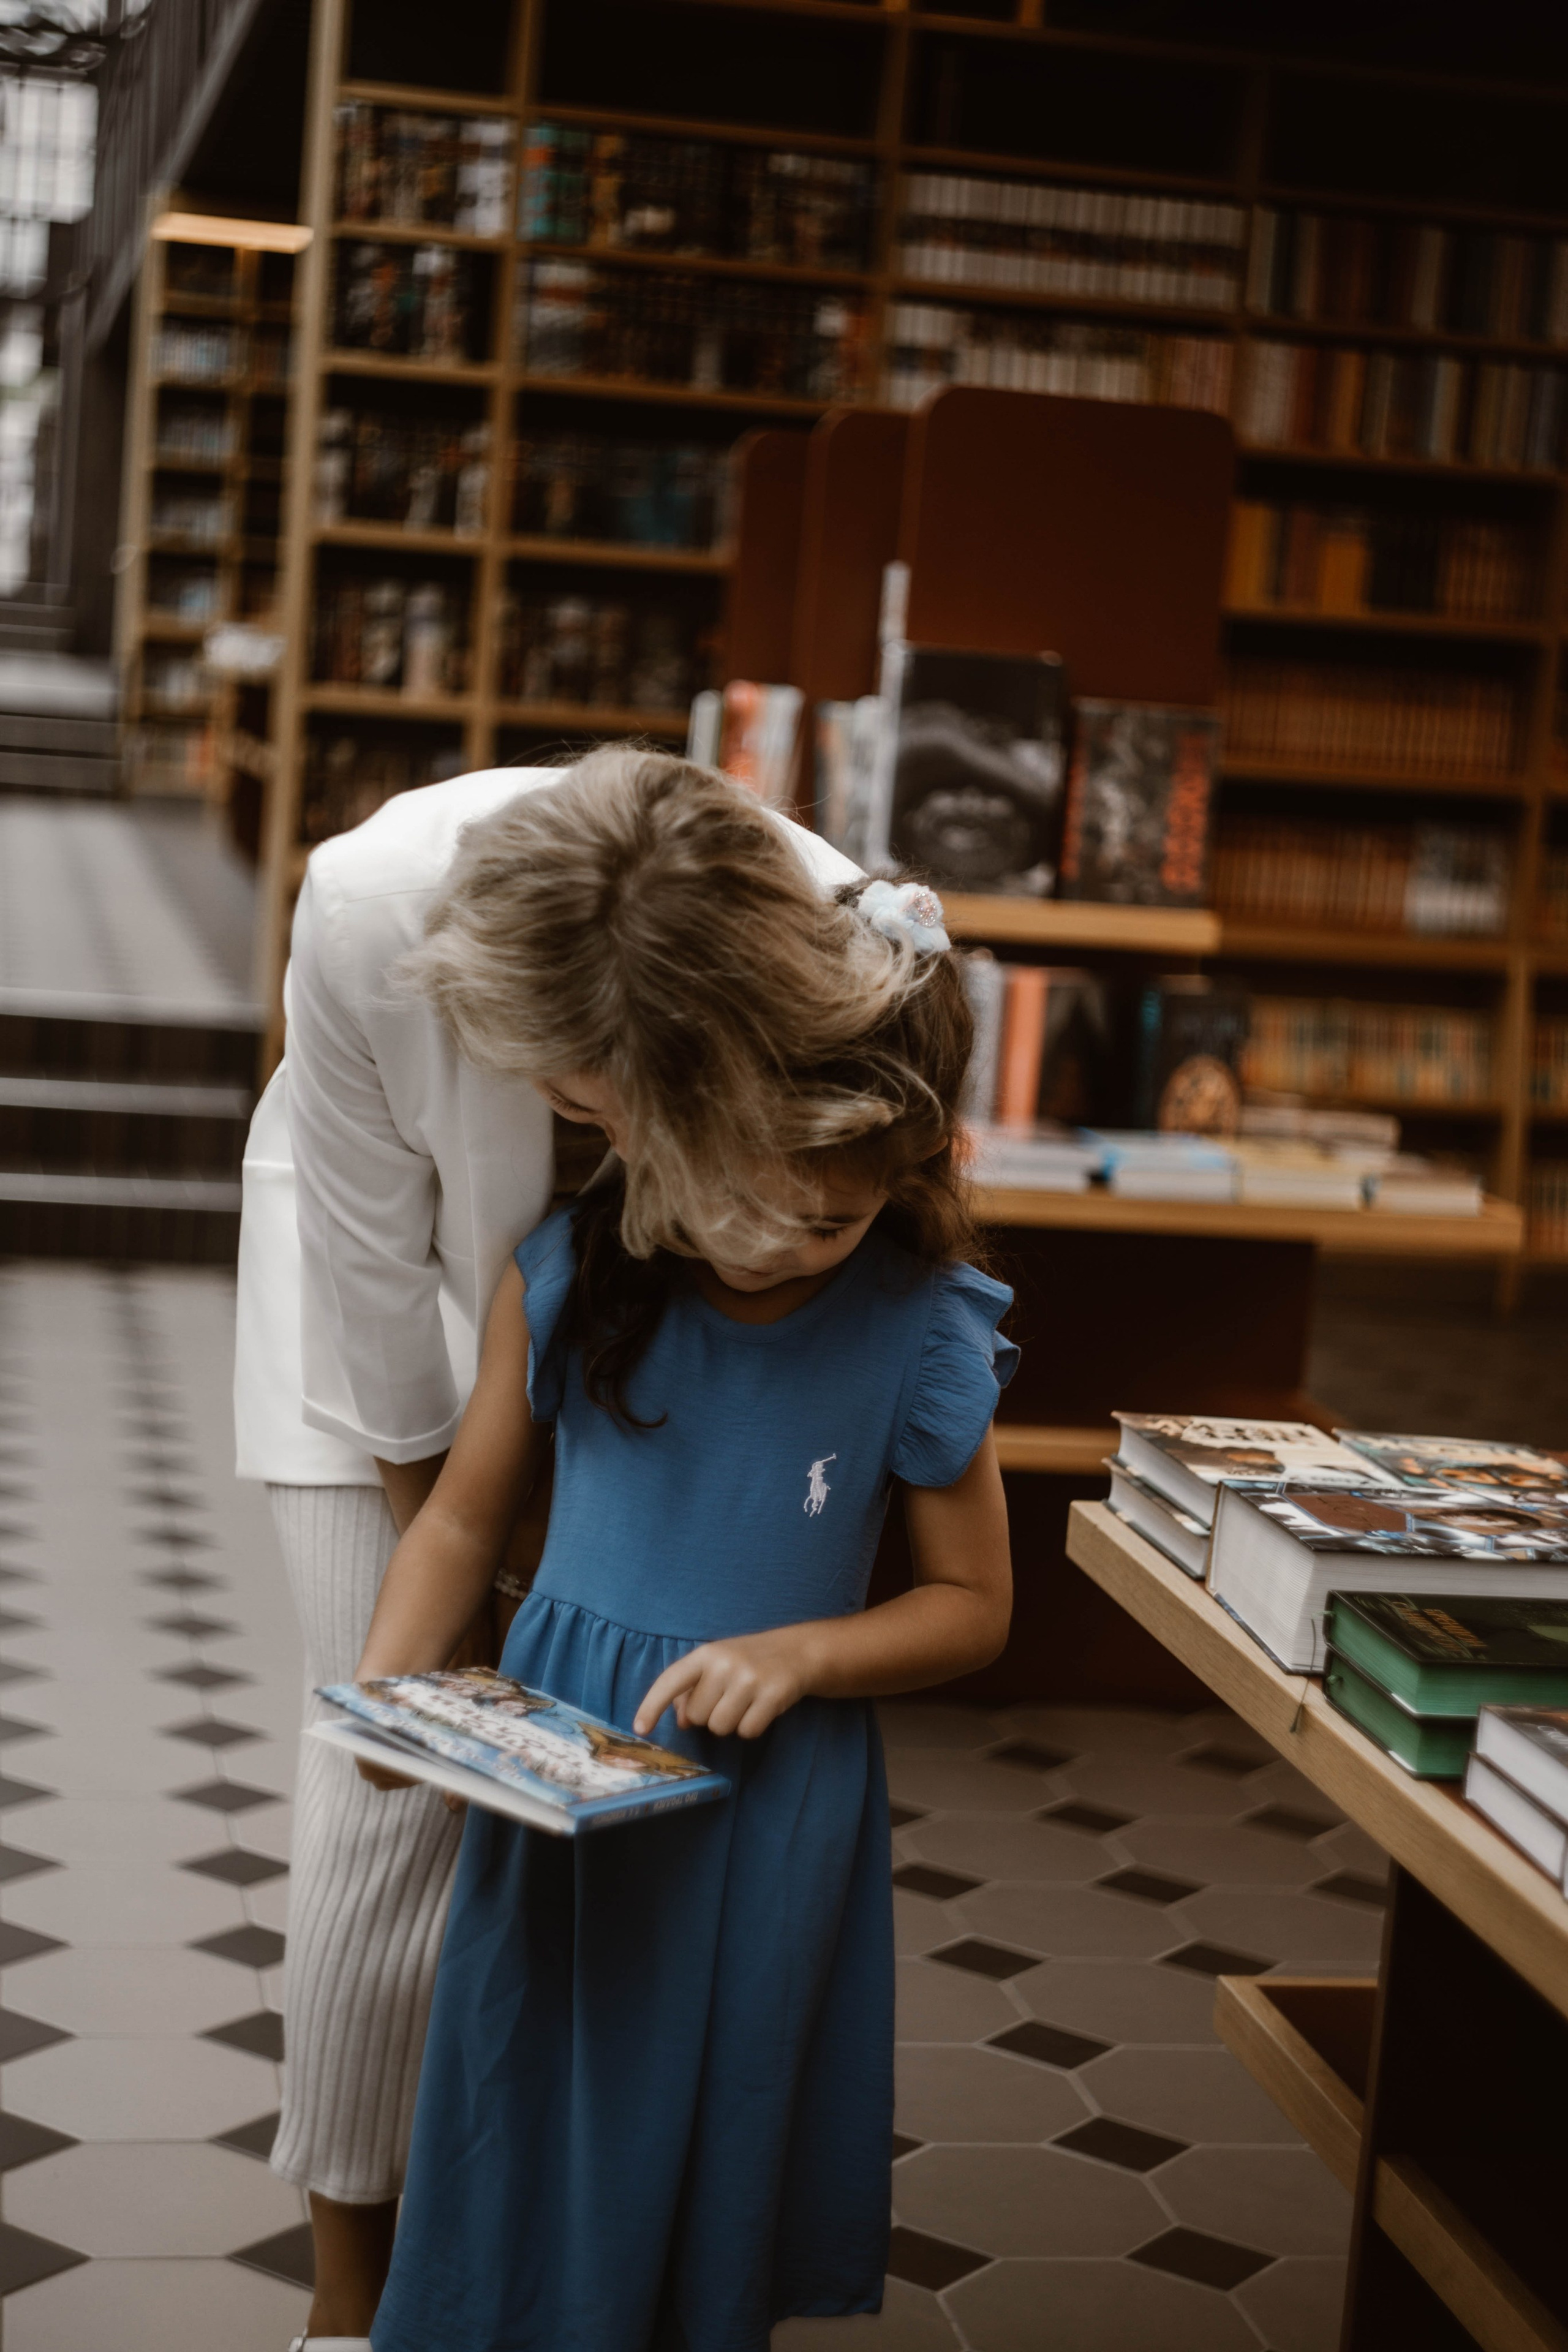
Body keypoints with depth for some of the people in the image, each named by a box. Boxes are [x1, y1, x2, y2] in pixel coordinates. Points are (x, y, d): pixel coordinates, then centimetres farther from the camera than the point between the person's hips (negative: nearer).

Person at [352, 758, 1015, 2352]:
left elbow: (972, 1605, -2)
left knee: (696, 2151, 13)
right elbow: (465, 1517, 1)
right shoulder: (571, 1278, -9)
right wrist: (388, 1682, -15)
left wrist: (798, 1652, -18)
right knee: (517, 2141, 13)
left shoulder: (920, 1340, -13)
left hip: (767, 1804, -2)